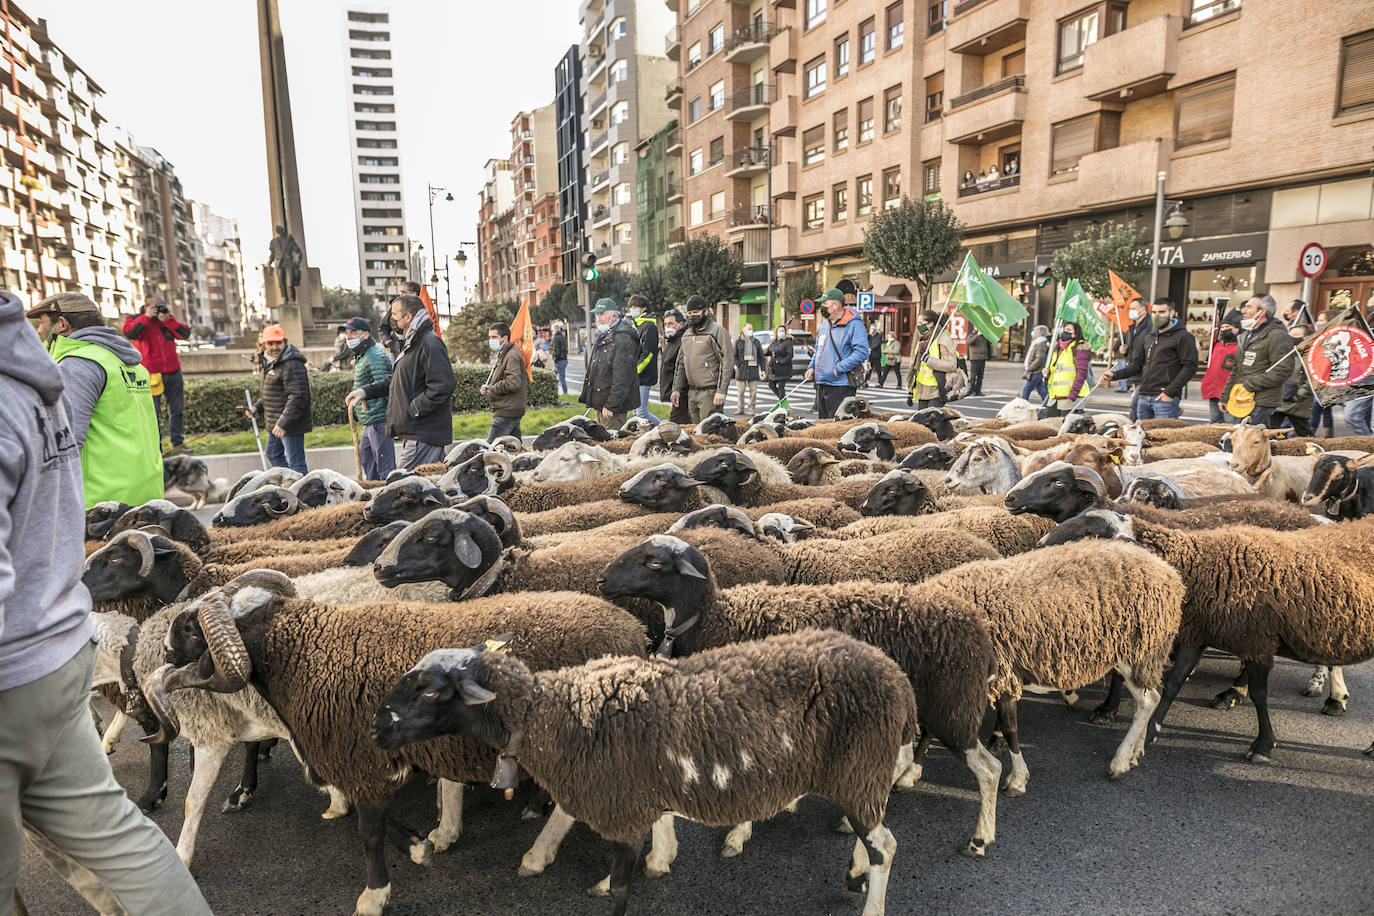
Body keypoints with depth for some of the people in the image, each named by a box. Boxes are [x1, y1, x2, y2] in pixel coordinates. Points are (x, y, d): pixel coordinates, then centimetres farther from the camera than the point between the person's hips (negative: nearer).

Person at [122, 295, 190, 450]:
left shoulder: (168, 319, 14)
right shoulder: (136, 320, 4)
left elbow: (185, 334, 0)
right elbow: (129, 333, -17)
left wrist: (168, 320, -10)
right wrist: (146, 317, -14)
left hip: (173, 372, 4)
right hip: (152, 374, -4)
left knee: (177, 411, 9)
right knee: (153, 413, -4)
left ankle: (177, 443, 20)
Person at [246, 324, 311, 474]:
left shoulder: (293, 365, -20)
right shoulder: (272, 363, 14)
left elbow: (297, 397, -27)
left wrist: (283, 423, -30)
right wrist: (257, 407, 13)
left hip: (290, 425, -11)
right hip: (275, 423, 11)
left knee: (295, 464, -7)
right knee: (273, 456, 23)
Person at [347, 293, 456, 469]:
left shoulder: (430, 344, -15)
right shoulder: (411, 345, 21)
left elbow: (443, 386, -25)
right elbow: (395, 382, 28)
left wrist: (414, 410, -20)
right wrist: (365, 391, 16)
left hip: (424, 434, -10)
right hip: (413, 432, 10)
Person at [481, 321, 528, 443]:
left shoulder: (512, 356, -13)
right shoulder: (503, 354, 20)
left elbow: (513, 383, -25)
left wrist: (491, 390, -13)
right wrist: (488, 387, 9)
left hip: (507, 412, -11)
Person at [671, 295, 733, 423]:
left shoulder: (717, 331, -7)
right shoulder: (687, 334, 17)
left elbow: (727, 362, -13)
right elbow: (681, 363, 22)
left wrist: (721, 391, -18)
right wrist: (676, 389, 14)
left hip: (710, 392, -7)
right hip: (691, 392, 7)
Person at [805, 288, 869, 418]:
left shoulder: (854, 324, -11)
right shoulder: (825, 324, 16)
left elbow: (862, 352, -19)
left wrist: (839, 368, -21)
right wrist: (812, 367, 12)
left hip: (840, 387, -8)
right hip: (821, 385, 8)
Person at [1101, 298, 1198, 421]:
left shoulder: (1183, 337, -2)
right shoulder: (1151, 337, 21)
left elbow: (1190, 366, -10)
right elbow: (1139, 363, 24)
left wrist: (1170, 392, -17)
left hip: (1165, 398, -7)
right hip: (1144, 396, 7)